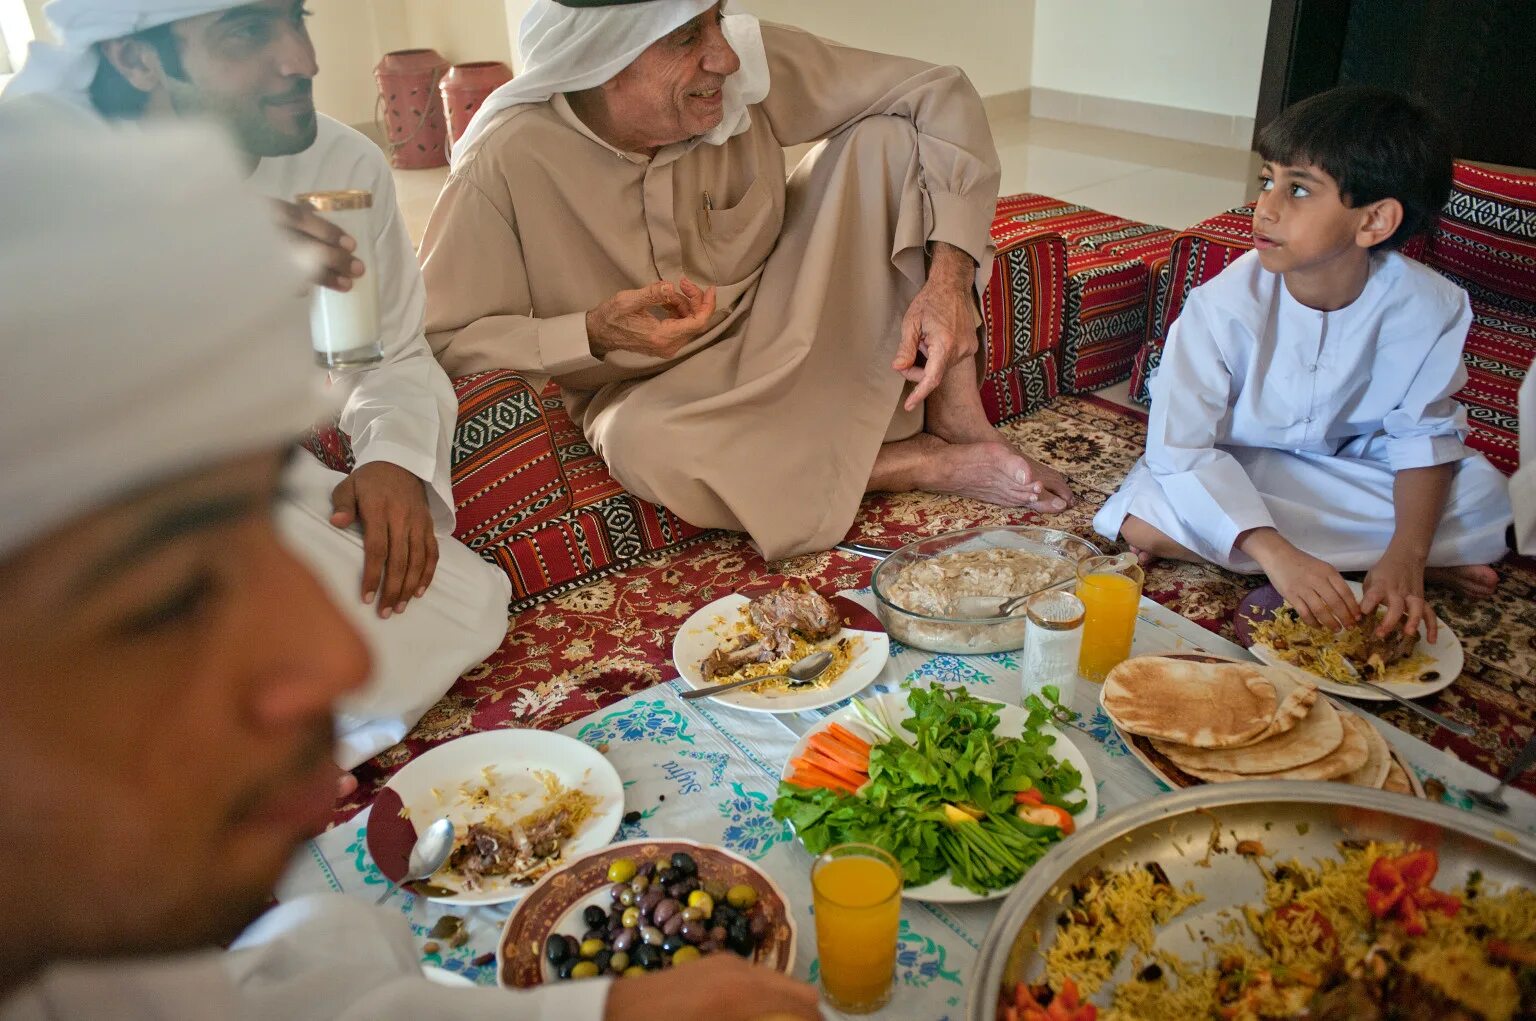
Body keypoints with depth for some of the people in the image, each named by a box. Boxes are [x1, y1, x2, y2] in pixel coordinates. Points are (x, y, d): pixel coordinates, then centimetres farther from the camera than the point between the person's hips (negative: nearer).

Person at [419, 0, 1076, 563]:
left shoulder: (751, 62, -17)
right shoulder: (506, 162, -24)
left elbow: (939, 96, -13)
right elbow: (436, 341, -18)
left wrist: (949, 276, -25)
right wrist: (593, 333, -31)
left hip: (783, 332, 3)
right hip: (648, 389, -2)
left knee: (889, 138, -15)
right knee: (645, 447, -39)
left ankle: (959, 422, -13)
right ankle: (926, 464, -18)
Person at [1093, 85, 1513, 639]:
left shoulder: (1429, 306, -20)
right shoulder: (1226, 304, -28)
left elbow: (1423, 430, -8)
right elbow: (1181, 445, -30)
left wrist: (1407, 556, -25)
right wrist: (1276, 553, -42)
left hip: (1351, 467, 1)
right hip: (1229, 472, 0)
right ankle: (1363, 556, -17)